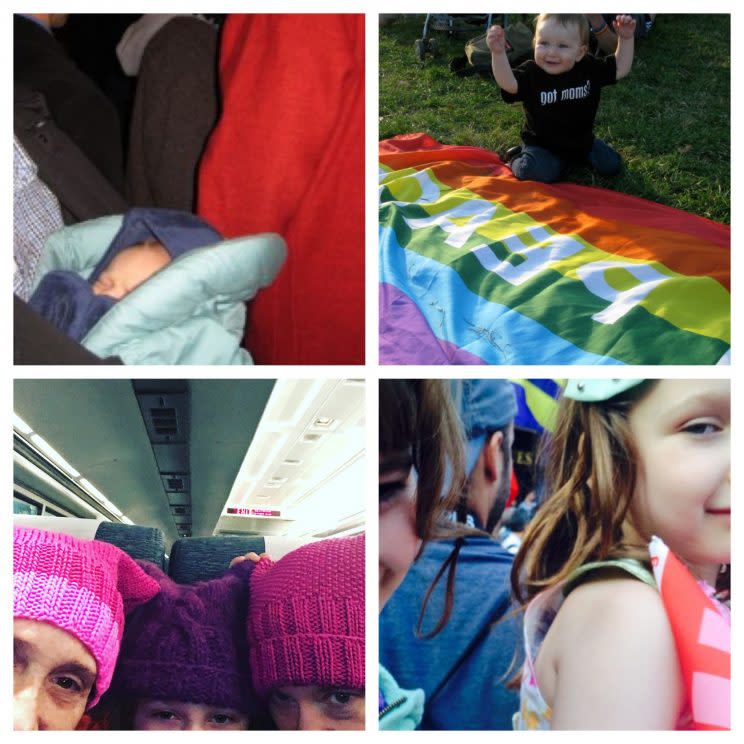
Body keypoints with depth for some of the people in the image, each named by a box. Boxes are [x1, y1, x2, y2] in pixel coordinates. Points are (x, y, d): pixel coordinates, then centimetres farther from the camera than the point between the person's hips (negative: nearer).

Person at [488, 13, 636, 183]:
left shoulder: (589, 68, -8)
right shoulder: (531, 73, -20)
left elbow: (620, 69, 1)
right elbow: (508, 84, -39)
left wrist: (626, 39, -13)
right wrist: (498, 53, -55)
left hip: (582, 140, 4)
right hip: (542, 145, -4)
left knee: (611, 166, 0)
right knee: (543, 173, -30)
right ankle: (517, 158, 2)